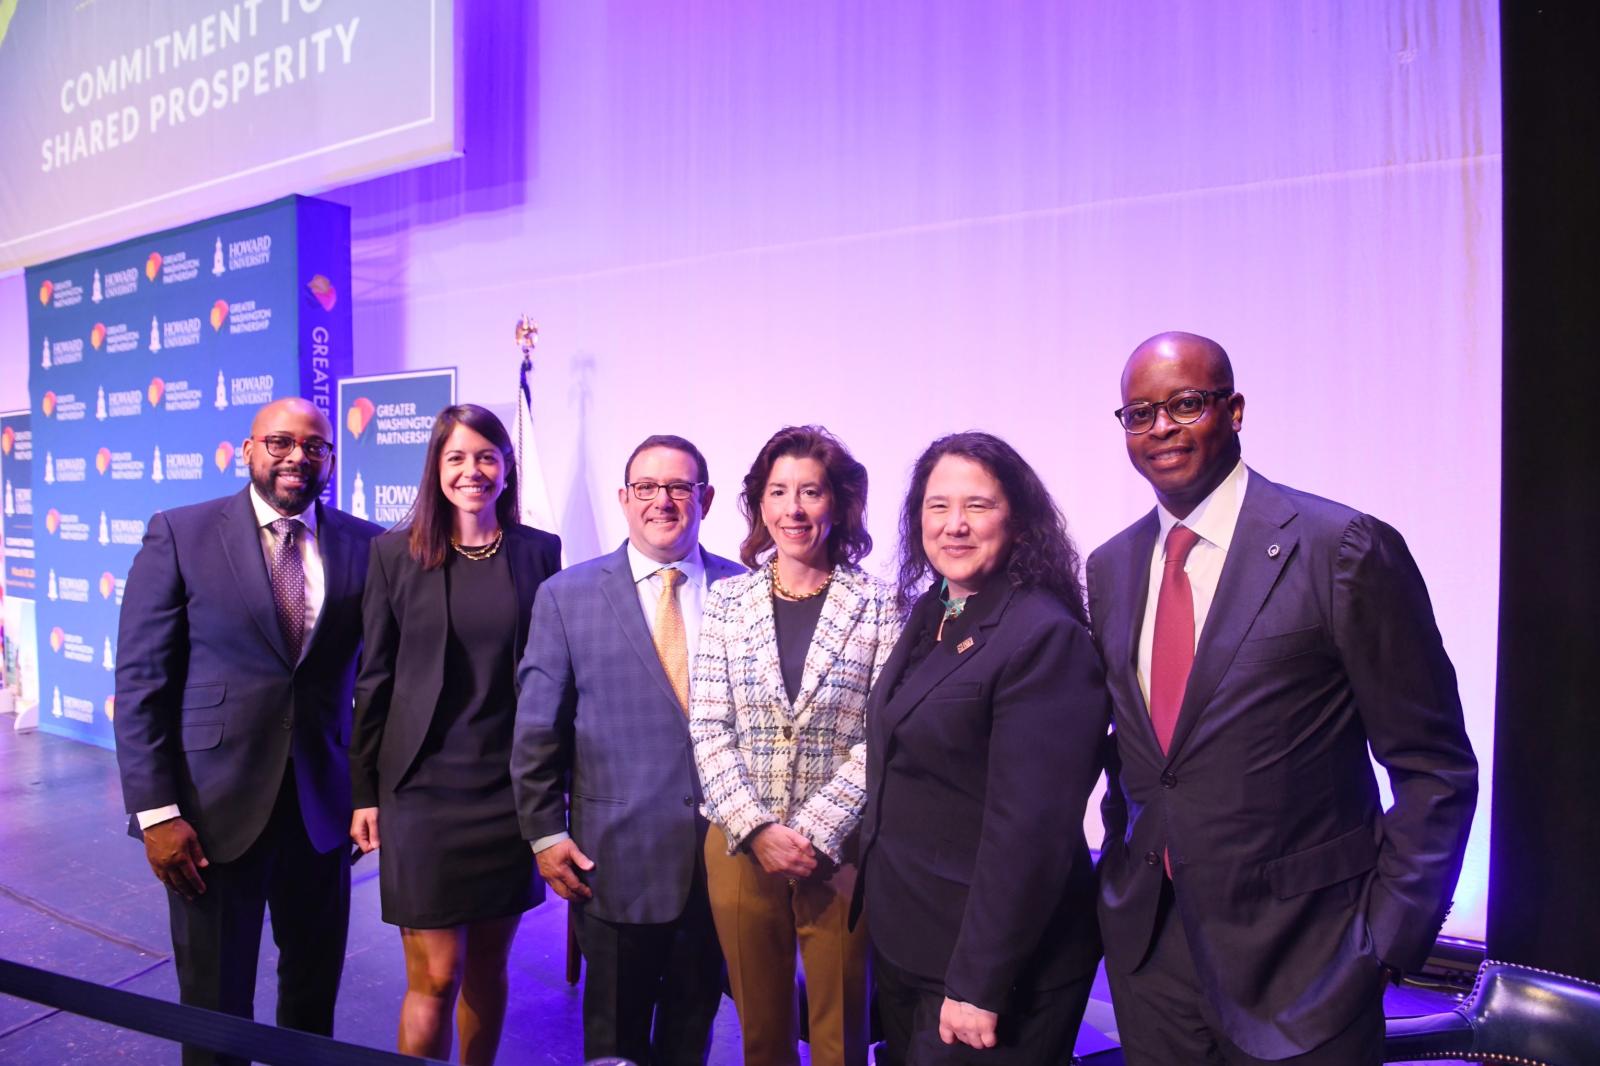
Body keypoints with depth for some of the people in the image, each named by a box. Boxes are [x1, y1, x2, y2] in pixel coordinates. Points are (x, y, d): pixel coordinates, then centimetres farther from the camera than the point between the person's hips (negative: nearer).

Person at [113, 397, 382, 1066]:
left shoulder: (365, 545, 0)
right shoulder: (179, 533, -4)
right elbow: (141, 680, -6)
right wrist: (157, 811, -11)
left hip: (323, 803, 2)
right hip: (213, 805, -2)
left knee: (315, 985, 18)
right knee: (214, 996, 15)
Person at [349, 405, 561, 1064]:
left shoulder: (539, 551, 1)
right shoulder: (396, 552, -2)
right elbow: (374, 678, 1)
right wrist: (364, 793, 1)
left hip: (511, 791, 2)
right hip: (424, 789, -1)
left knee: (488, 967, 15)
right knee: (434, 977, 3)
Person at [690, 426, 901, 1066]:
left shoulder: (878, 604, -3)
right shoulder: (727, 601, 3)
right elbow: (709, 730, 0)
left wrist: (815, 832, -14)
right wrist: (757, 828, -11)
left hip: (839, 849, -2)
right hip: (741, 845, 2)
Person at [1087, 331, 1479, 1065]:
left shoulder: (1346, 549, -12)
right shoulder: (1109, 568, 3)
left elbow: (1436, 769, -8)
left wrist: (1386, 938, -10)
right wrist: (1122, 880, 8)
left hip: (1297, 957, -4)